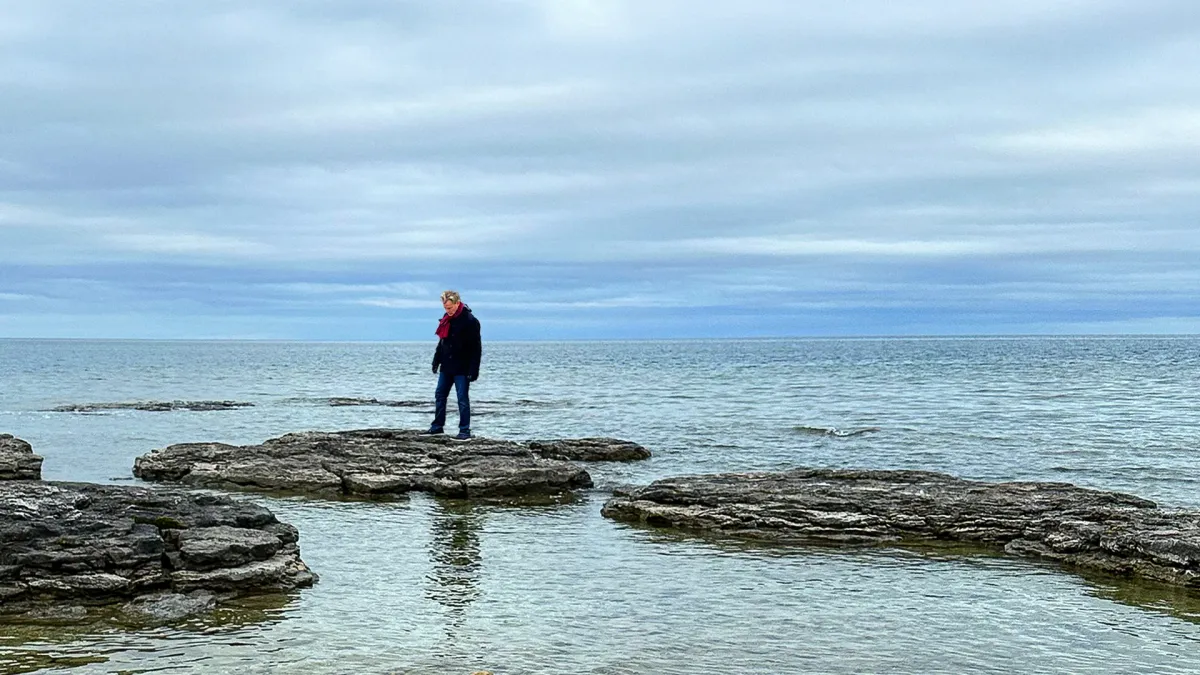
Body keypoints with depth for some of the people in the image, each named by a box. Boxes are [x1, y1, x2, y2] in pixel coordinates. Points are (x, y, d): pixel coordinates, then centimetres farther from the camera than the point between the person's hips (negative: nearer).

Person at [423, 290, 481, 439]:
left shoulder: (470, 321, -14)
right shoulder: (446, 319, 8)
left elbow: (476, 348, -15)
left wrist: (473, 370, -18)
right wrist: (436, 361, 16)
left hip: (462, 368, -7)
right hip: (446, 366, 8)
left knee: (463, 398, -5)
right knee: (440, 395, 11)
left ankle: (465, 430, 1)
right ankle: (437, 426, 21)